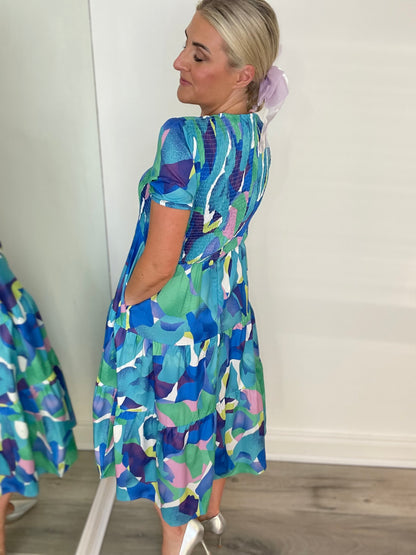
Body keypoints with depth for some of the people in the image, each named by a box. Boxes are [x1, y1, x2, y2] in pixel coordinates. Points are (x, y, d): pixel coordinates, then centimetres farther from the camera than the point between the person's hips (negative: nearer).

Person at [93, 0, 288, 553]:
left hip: (168, 314, -7)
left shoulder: (185, 138, -28)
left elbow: (158, 264, -26)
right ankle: (212, 509, 53)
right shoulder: (257, 135, -3)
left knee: (165, 415, 18)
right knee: (215, 401, 26)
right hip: (228, 302, 7)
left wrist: (125, 307, -9)